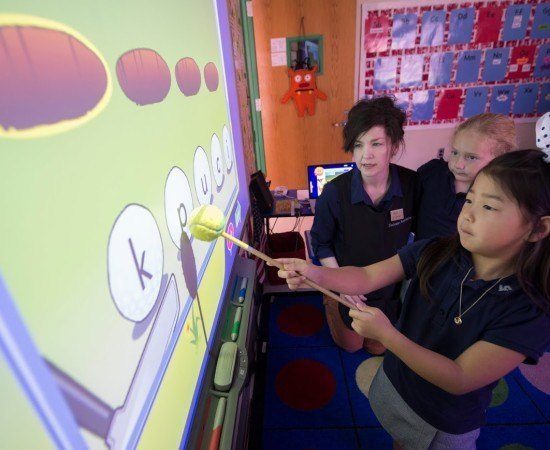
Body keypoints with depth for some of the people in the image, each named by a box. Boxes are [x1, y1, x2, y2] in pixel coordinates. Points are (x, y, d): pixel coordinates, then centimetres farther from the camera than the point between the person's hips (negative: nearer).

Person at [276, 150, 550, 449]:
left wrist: (386, 335, -39)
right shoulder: (433, 253, -19)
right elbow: (366, 277, -19)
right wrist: (313, 273, -36)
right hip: (392, 383, 3)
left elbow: (460, 380, -29)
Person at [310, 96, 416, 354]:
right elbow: (321, 243, -12)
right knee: (350, 346, 24)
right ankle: (331, 308, 47)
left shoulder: (412, 184, -22)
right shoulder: (335, 192, -27)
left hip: (390, 288, 2)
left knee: (379, 348, 26)